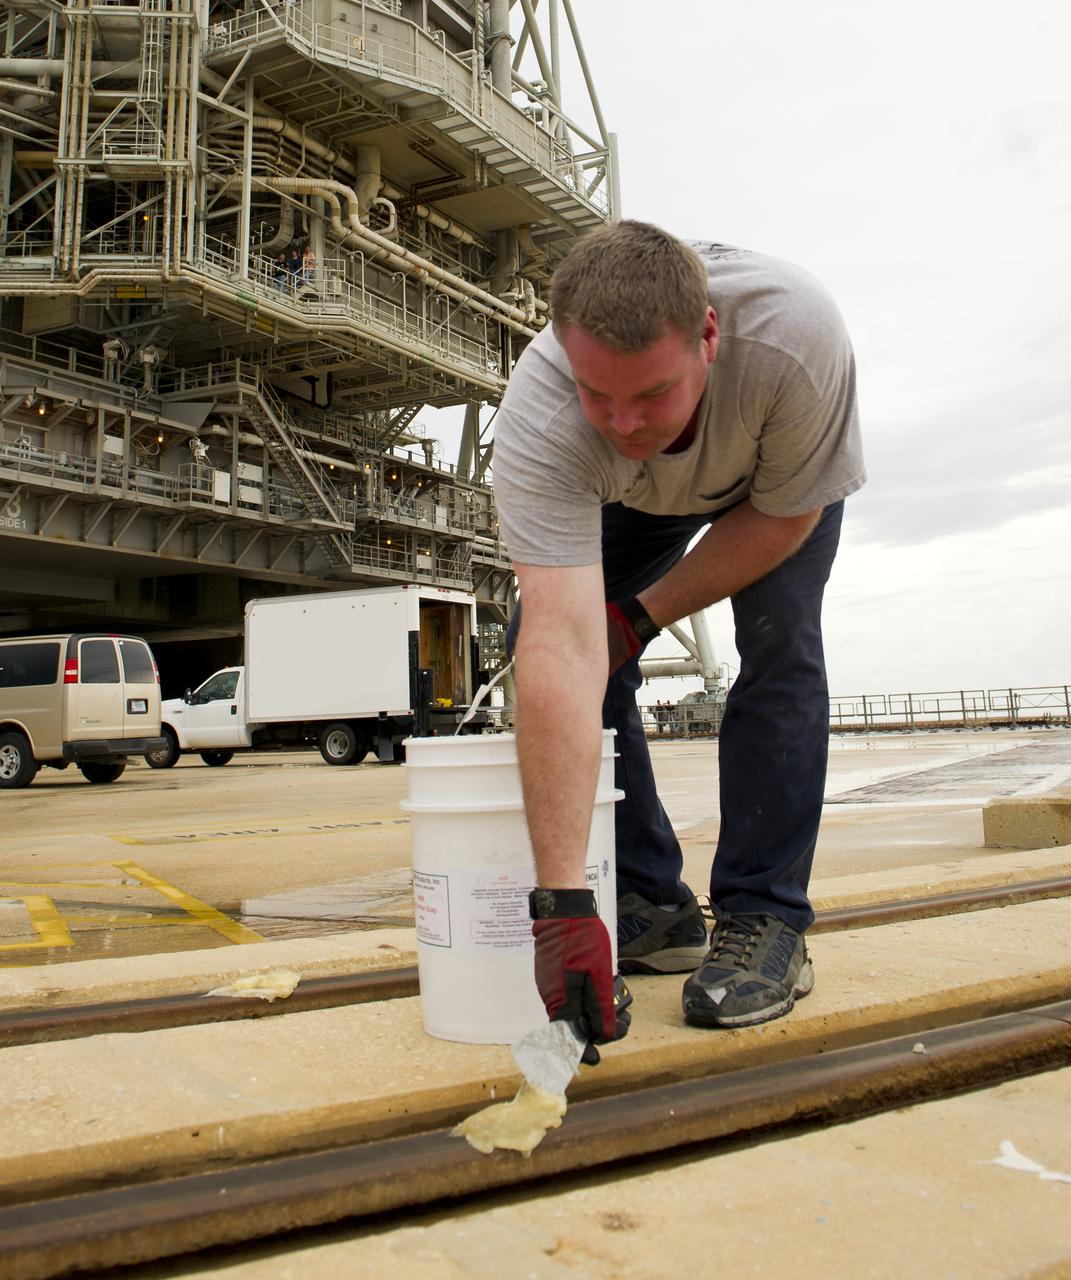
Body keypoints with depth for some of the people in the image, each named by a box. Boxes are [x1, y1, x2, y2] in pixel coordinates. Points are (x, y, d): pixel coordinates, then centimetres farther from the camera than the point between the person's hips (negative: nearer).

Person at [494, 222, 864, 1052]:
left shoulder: (794, 335, -43)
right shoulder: (538, 415, -42)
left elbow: (784, 514, -24)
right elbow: (564, 650, -49)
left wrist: (645, 613, -27)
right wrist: (563, 905, -52)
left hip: (782, 478, -1)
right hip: (628, 497, 2)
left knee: (779, 640, -24)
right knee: (540, 644, -12)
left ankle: (764, 918, -9)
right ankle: (652, 906, 1)